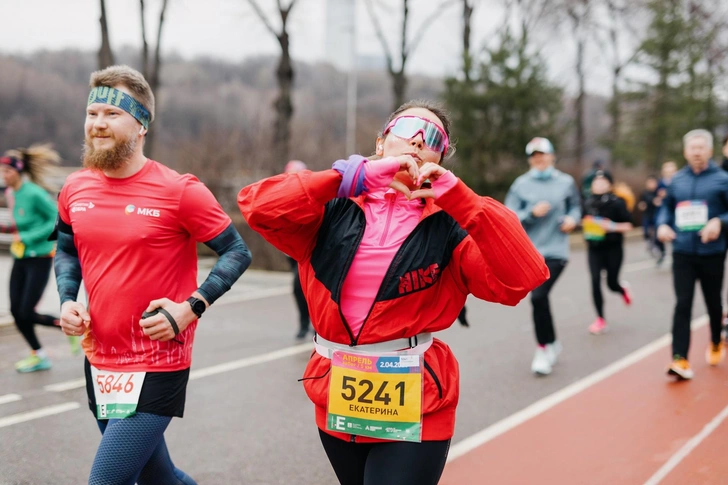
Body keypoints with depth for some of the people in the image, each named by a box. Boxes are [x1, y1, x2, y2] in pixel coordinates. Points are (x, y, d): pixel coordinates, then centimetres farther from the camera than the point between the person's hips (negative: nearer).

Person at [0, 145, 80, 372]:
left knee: (27, 313, -7)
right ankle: (38, 356, 21)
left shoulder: (34, 193, -18)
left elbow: (57, 220, -16)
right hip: (20, 258, 8)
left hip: (39, 259, -7)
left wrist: (27, 237, -18)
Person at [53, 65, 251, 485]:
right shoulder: (75, 189, 2)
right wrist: (67, 300, 2)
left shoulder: (179, 191, -14)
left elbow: (237, 252, -8)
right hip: (99, 361, 6)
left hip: (157, 368, -6)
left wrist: (191, 308, -18)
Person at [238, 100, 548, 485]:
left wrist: (458, 197, -20)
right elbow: (256, 205, -15)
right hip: (337, 403, 3)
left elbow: (523, 277, -16)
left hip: (414, 412, -2)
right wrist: (353, 176, -19)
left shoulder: (447, 226, -3)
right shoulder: (335, 211, 0)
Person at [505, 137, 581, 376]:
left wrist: (572, 218, -5)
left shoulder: (566, 182, 3)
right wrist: (532, 213, -16)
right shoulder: (521, 184, 2)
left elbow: (575, 207, 16)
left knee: (539, 296, -17)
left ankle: (544, 348, -1)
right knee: (539, 297, 10)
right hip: (530, 251, 2)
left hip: (555, 251, -2)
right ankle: (552, 343, 32)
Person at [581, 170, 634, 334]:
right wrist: (585, 225, 1)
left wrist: (613, 227, -23)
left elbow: (628, 225, -10)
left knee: (612, 283, 4)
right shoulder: (588, 203, 2)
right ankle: (600, 319, 1)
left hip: (613, 248, -3)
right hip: (594, 249, 3)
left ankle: (623, 289, 44)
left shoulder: (617, 203, -10)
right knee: (595, 281, -9)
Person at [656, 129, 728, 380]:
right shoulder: (676, 180, 6)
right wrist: (662, 224, -2)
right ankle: (680, 360, -11)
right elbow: (667, 207, 16)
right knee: (683, 304, -8)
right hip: (682, 253, 1)